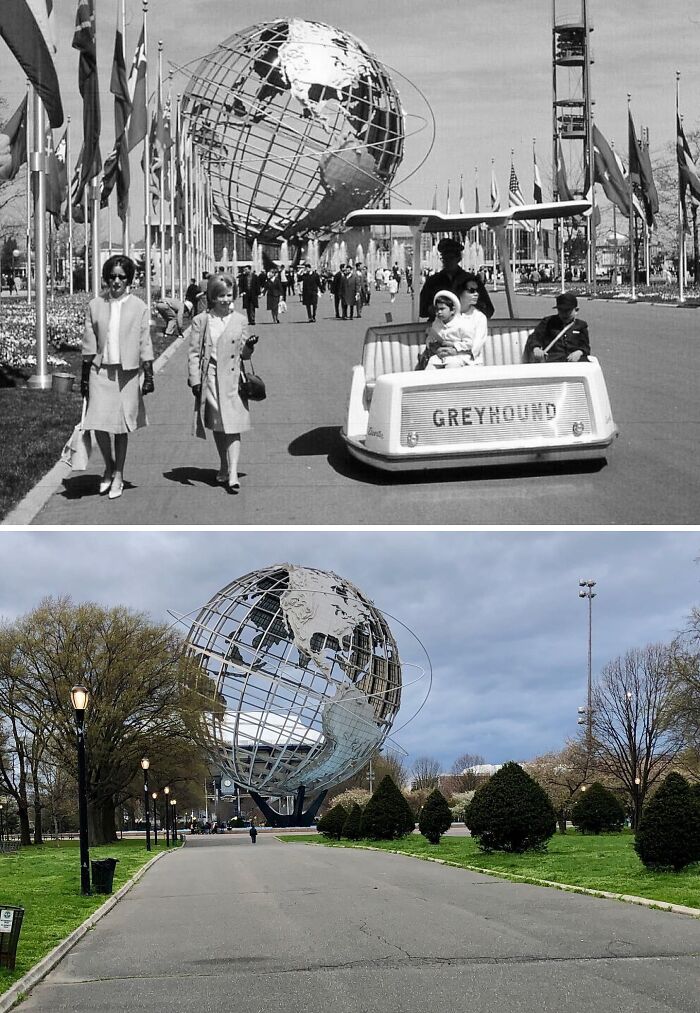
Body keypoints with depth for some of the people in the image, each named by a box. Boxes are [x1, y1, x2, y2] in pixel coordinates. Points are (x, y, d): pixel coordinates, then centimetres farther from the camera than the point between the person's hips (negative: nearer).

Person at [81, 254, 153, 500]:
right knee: (100, 424, -6)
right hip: (101, 371, 1)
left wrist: (149, 375, -3)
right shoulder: (95, 306, 3)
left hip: (128, 372, -1)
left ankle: (118, 474, 18)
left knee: (121, 426, 5)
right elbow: (88, 344, 7)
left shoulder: (138, 307, 0)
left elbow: (145, 344, 2)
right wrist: (84, 376, 6)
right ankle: (109, 466, 19)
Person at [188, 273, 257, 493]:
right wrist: (195, 380, -6)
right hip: (209, 379, 1)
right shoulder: (201, 321, 2)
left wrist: (249, 347, -12)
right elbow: (194, 353, 2)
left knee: (233, 427, -9)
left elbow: (243, 354, 11)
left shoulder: (240, 320, 6)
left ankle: (233, 475, -14)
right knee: (217, 427, 12)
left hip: (232, 379, -1)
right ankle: (224, 468, 27)